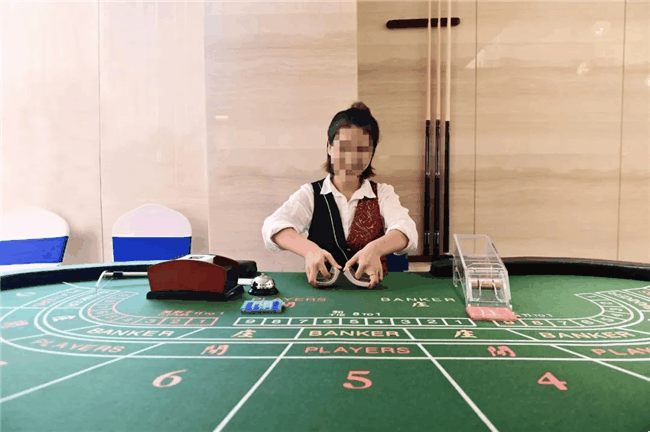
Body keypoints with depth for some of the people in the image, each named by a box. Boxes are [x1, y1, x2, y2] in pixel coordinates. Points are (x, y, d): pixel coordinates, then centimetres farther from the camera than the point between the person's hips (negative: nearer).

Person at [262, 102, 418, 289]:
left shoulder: (383, 194, 8)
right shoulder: (310, 194, 5)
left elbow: (406, 231, -11)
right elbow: (274, 226, -13)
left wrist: (375, 249, -34)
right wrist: (309, 249, -34)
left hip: (371, 289, 1)